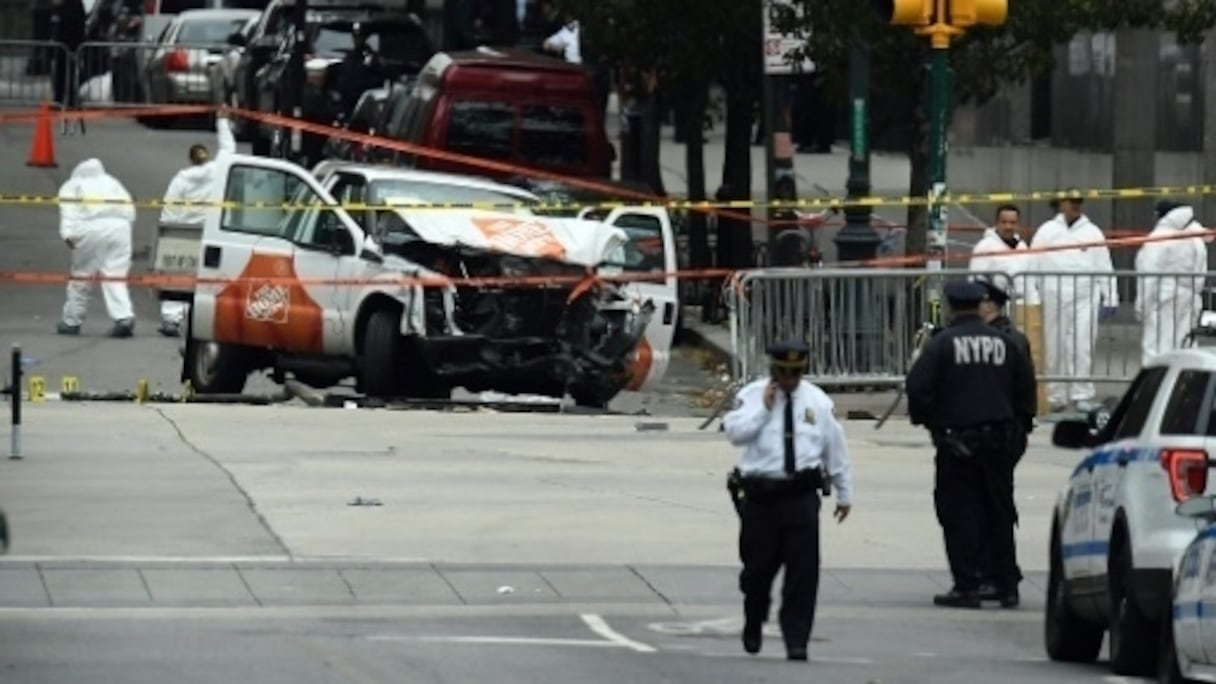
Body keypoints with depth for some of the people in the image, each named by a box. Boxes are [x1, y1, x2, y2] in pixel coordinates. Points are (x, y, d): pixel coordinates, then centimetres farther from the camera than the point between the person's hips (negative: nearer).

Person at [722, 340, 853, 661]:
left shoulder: (817, 401, 8)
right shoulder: (751, 396, 3)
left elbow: (836, 449, 14)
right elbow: (735, 432, -10)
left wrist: (845, 494, 16)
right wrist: (763, 408, -15)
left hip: (801, 498, 1)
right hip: (760, 496, -1)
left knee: (803, 571, -6)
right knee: (758, 567, 8)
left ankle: (797, 641, -2)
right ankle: (753, 626, 34)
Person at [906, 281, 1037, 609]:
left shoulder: (942, 344, -9)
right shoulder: (1004, 342, 5)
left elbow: (918, 386, -13)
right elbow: (1026, 384, 9)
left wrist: (925, 420, 4)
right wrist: (1020, 421, 20)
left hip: (957, 438, -4)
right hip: (998, 441, 4)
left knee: (960, 512, -1)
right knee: (999, 513, 12)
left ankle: (966, 586, -6)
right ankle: (1007, 585, 16)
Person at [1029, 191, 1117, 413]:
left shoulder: (1093, 233, 11)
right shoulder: (1047, 231, 10)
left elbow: (1105, 267, 9)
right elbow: (1033, 264, 8)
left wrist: (1110, 299, 3)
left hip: (1085, 297, -1)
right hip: (1054, 297, 1)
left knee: (1082, 347, -8)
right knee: (1055, 348, 2)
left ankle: (1082, 395, -5)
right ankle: (1056, 396, 9)